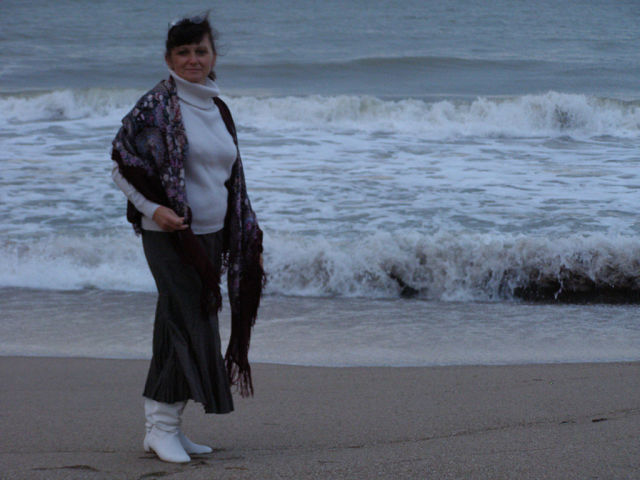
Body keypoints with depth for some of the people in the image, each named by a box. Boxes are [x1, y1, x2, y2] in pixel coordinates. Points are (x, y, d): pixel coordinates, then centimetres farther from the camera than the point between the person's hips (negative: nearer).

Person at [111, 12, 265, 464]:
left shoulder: (218, 109, 13)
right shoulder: (157, 106, -9)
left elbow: (231, 179, 20)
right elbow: (122, 165, -8)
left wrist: (250, 240, 17)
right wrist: (152, 208, -21)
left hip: (211, 235, 7)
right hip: (170, 236, -7)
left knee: (181, 327, 9)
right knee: (191, 322, -11)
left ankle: (167, 426, 15)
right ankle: (161, 426, -4)